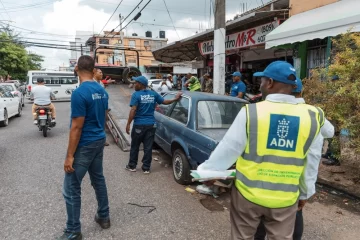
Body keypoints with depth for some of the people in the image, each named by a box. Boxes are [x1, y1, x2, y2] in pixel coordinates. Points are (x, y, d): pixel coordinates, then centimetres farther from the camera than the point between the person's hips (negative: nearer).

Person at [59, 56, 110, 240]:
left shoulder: (79, 93, -20)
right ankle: (103, 217, 34)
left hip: (84, 145, -8)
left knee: (71, 189, 3)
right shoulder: (102, 91, 5)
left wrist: (69, 155, -15)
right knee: (98, 179, 20)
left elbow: (77, 127, -21)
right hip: (99, 141, 8)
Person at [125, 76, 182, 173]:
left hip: (139, 125, -3)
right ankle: (146, 168, 14)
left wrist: (128, 124, -12)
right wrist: (176, 99, 26)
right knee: (148, 147, 8)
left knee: (135, 146, 12)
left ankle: (132, 166, 23)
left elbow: (133, 110, -16)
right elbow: (165, 102, 14)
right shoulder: (154, 94, 5)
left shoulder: (136, 95, -9)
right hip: (151, 124, 4)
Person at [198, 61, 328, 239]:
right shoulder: (311, 117, -7)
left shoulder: (251, 112, -15)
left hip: (248, 193, -2)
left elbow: (228, 150, -9)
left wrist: (204, 170, 7)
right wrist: (305, 193, 19)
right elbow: (310, 163, 3)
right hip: (285, 198, 2)